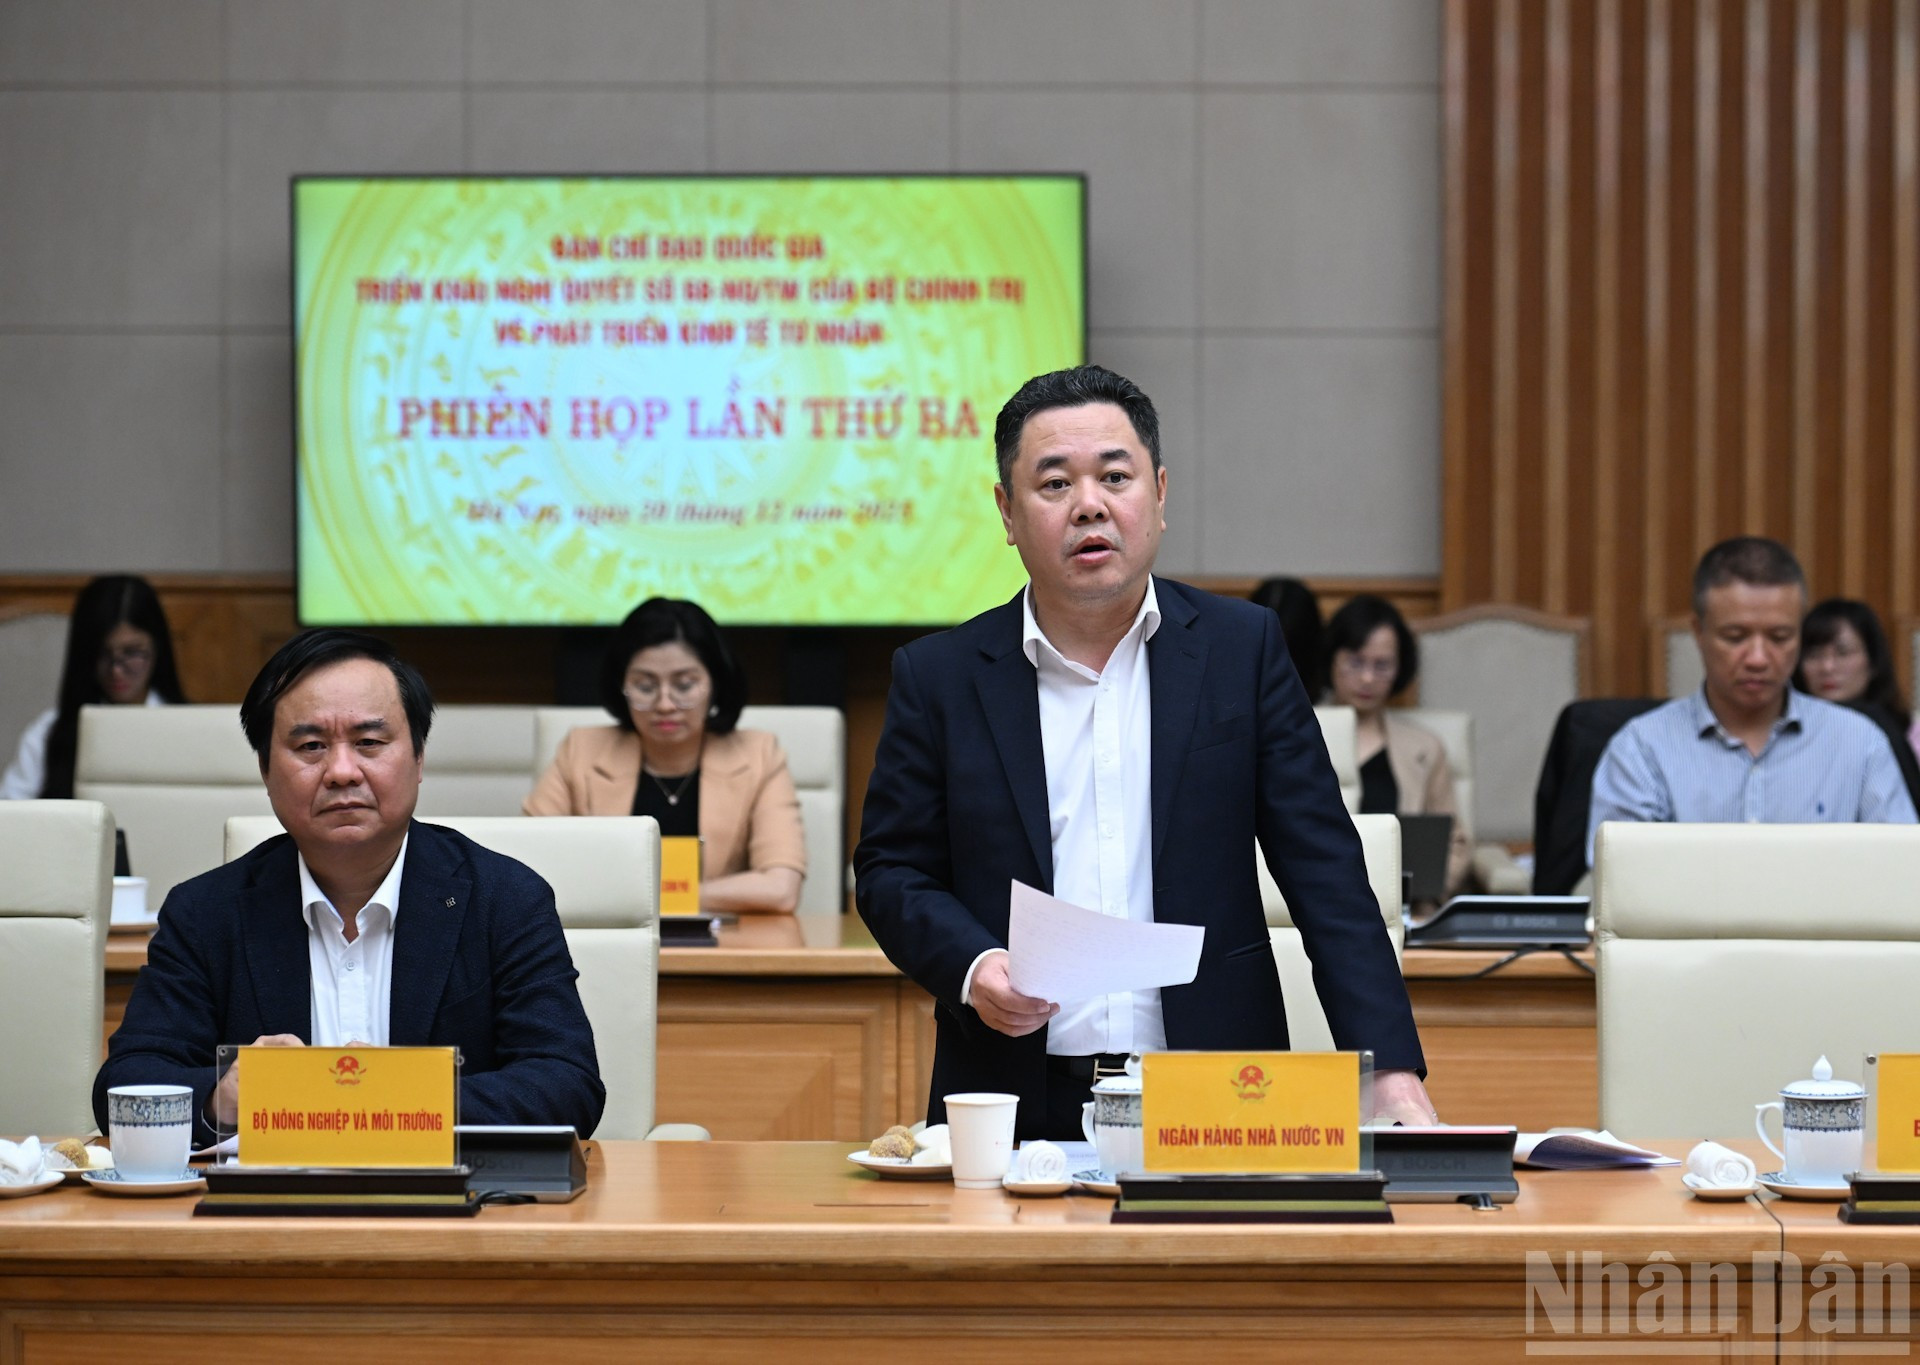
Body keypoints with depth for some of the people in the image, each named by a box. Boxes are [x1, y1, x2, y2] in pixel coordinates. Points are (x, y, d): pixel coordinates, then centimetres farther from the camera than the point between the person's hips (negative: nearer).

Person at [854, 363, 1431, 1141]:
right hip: (1016, 1102, 0)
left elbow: (1324, 871, 4)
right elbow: (889, 871, 11)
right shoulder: (939, 677, 7)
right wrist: (971, 968, -10)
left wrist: (1389, 1067, -6)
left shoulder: (1242, 648, 8)